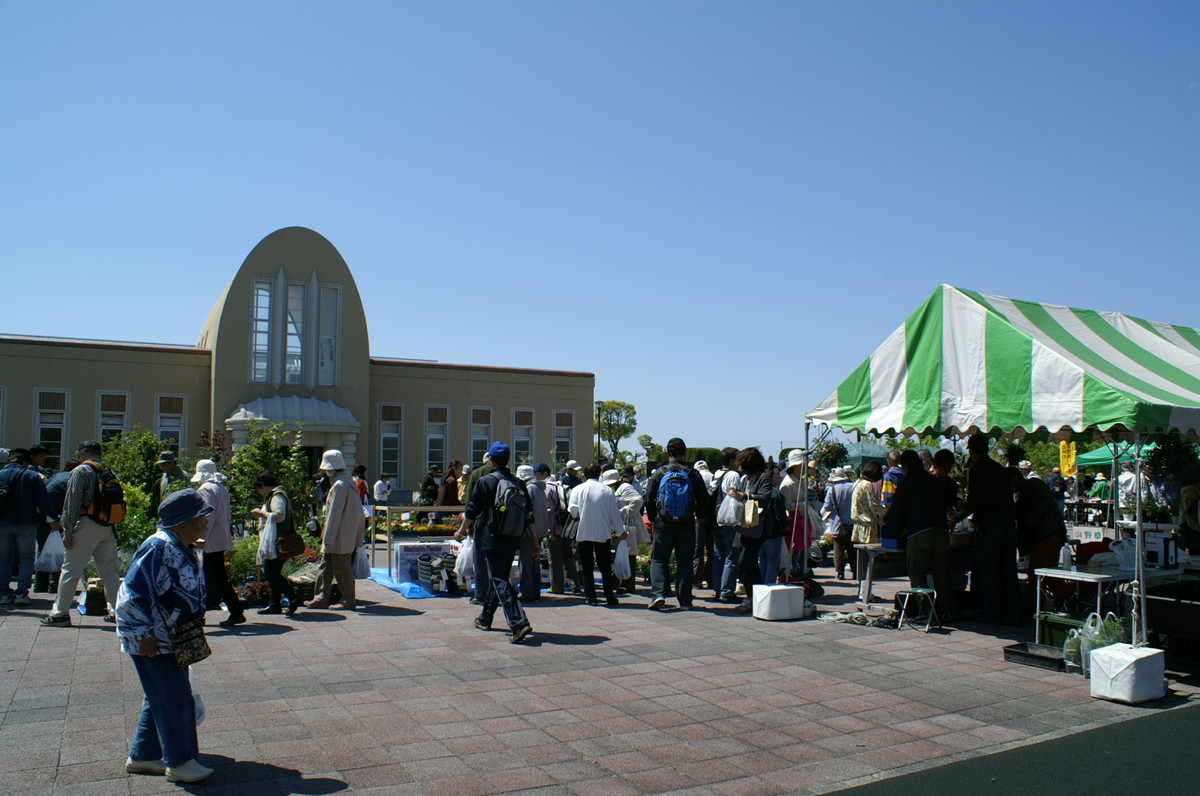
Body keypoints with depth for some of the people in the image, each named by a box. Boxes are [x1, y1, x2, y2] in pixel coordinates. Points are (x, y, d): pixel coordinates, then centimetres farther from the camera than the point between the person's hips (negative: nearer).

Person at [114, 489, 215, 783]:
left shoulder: (185, 549, 8)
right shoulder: (158, 548, -22)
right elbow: (132, 593, -24)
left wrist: (196, 621, 19)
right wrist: (145, 634, -22)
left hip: (175, 639, 10)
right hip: (153, 642, -10)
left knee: (160, 699, 17)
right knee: (175, 699, -4)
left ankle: (142, 756, 30)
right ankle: (180, 763, 7)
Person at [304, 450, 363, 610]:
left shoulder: (339, 485, -18)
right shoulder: (348, 482, 14)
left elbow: (335, 514, -20)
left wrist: (329, 538, -18)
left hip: (340, 537, -10)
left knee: (341, 568, -2)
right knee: (326, 566, 14)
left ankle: (348, 601, 6)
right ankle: (322, 598, 20)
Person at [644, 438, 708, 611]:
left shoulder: (658, 473, -2)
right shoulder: (693, 474, -1)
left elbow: (649, 500, 2)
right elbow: (704, 501, 4)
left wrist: (653, 519, 17)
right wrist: (698, 516, 21)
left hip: (663, 525, -1)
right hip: (687, 526, 1)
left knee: (658, 560, 9)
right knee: (685, 563, 8)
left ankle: (657, 594, -7)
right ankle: (685, 601, 9)